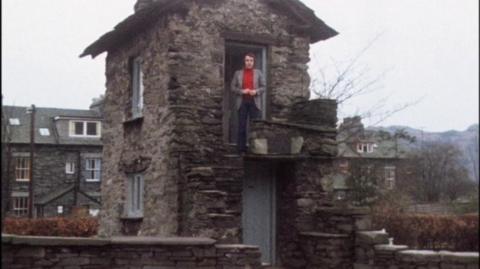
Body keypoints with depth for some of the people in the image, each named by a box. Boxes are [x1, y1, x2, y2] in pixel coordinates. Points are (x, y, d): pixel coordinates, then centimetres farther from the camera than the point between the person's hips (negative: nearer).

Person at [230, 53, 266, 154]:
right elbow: (232, 87, 7)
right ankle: (241, 149, 1)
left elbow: (263, 87, 8)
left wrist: (256, 91, -11)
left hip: (254, 102, 0)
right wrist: (241, 91, -10)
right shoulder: (238, 73, 9)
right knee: (242, 126, -1)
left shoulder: (258, 73, 10)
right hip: (242, 102, 0)